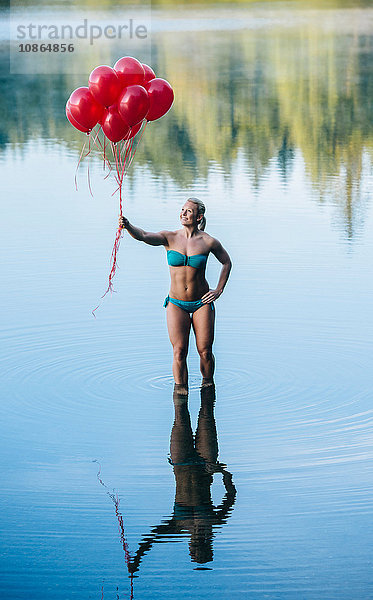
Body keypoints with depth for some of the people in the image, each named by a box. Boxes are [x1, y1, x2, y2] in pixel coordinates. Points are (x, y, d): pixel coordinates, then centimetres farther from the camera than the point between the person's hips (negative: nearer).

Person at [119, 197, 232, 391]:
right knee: (179, 352, -10)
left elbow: (226, 262, 11)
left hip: (202, 303, 0)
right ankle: (180, 389, 4)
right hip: (176, 304, 0)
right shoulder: (170, 238, -6)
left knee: (205, 351, 1)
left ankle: (208, 383, 27)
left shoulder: (208, 242, -6)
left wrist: (219, 290, 3)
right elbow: (144, 236, -24)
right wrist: (128, 226, -45)